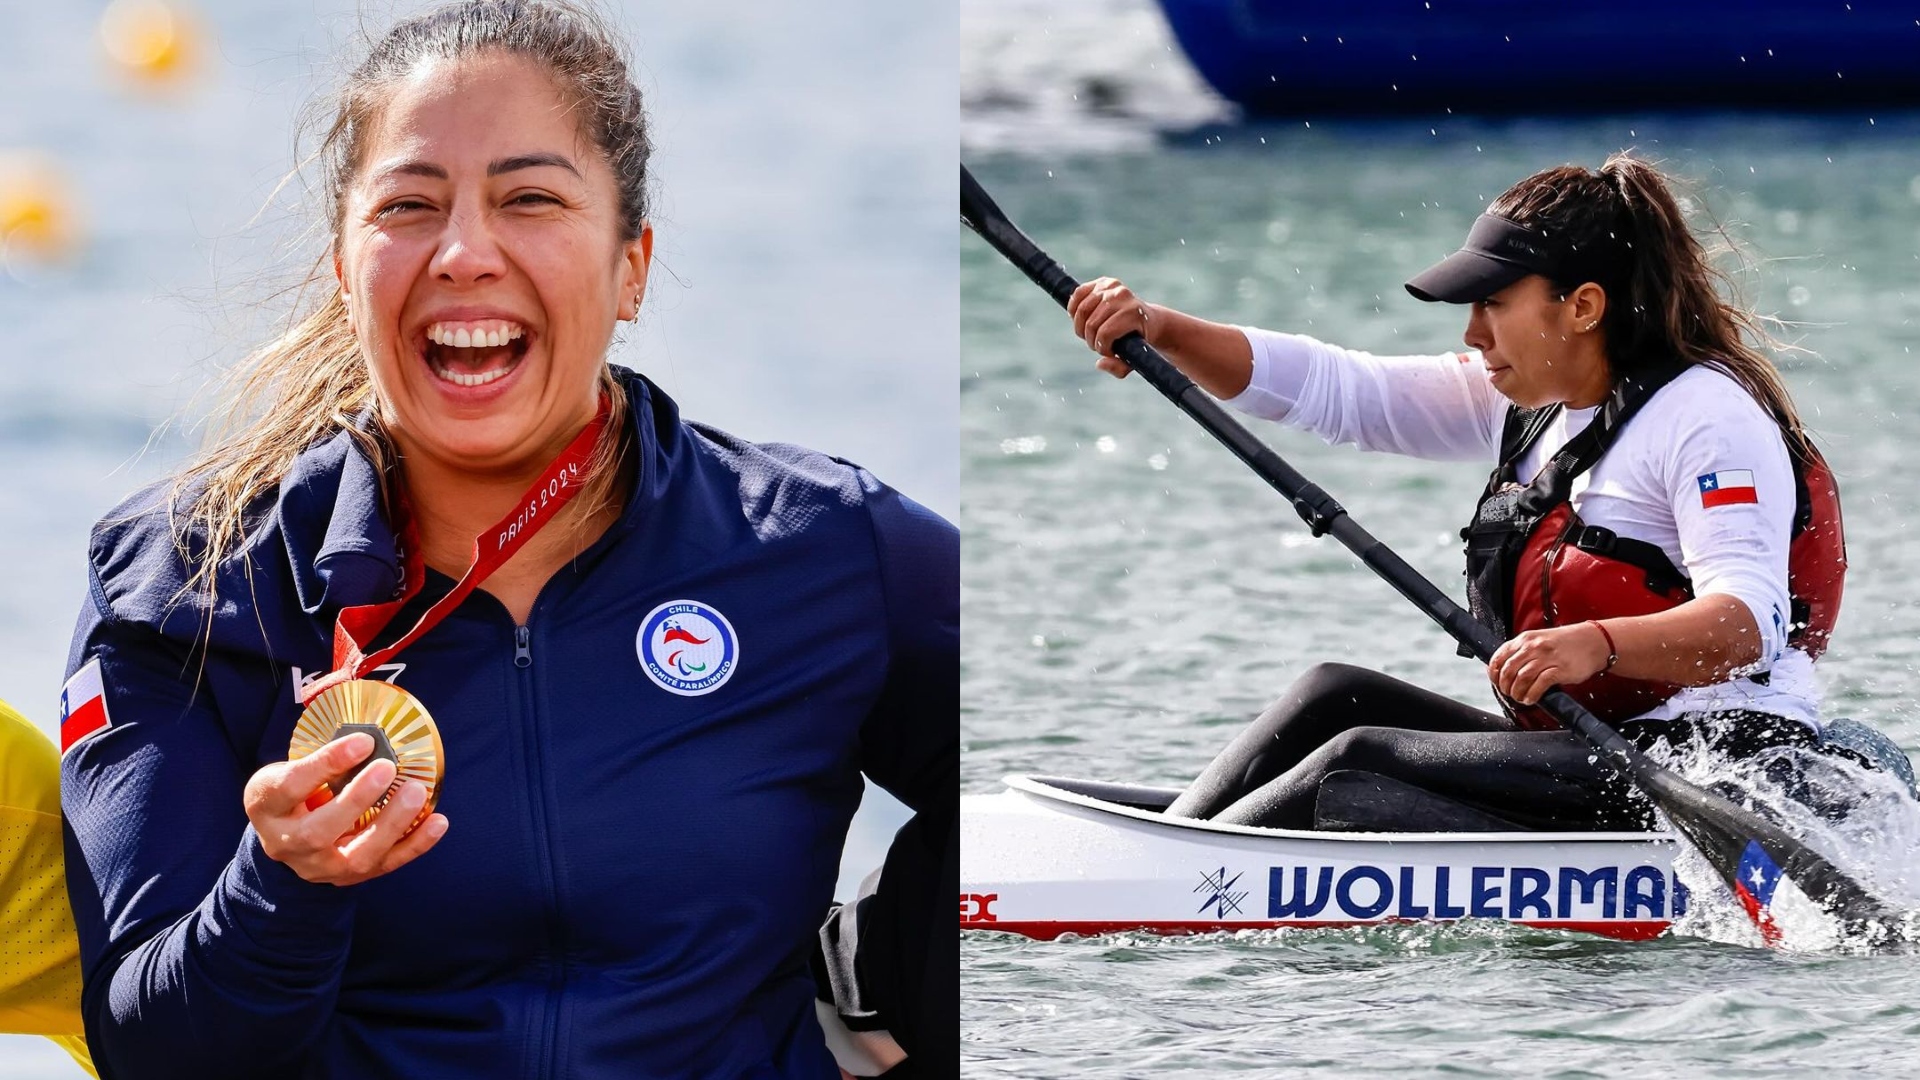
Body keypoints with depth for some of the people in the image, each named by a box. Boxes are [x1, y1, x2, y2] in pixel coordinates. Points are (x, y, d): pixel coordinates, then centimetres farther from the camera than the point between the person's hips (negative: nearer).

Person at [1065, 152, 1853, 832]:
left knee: (1363, 759, -17)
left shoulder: (1706, 416, -12)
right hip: (1608, 759, 9)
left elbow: (1748, 622, -25)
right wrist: (1161, 333, -1)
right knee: (1337, 696, 1)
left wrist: (1598, 644, -42)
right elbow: (1329, 390, 12)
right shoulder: (1530, 399, 15)